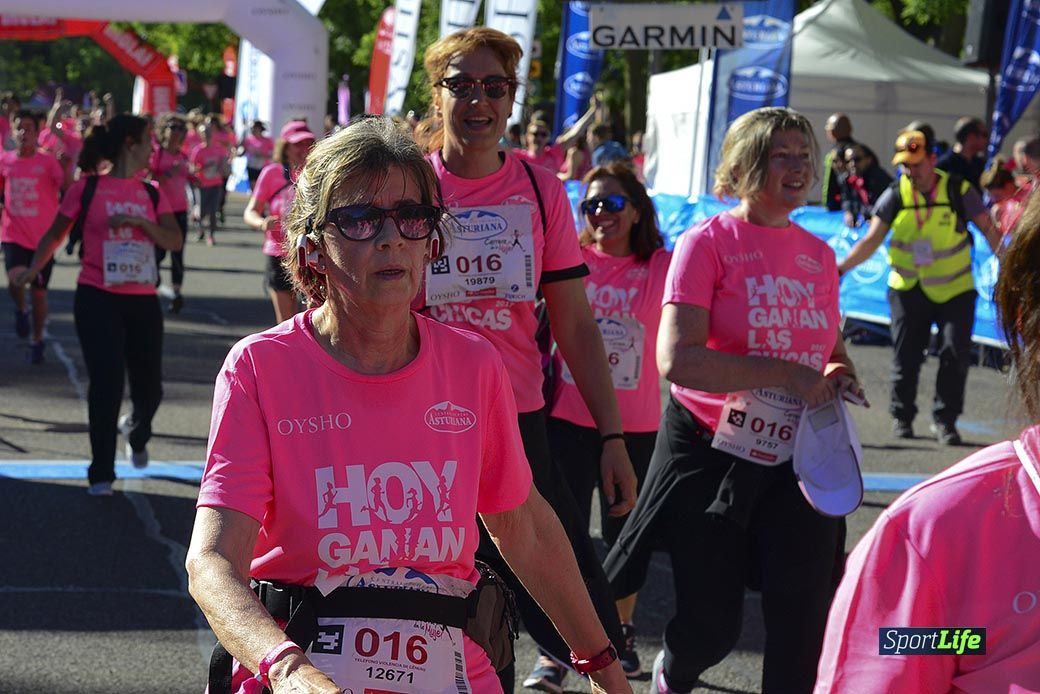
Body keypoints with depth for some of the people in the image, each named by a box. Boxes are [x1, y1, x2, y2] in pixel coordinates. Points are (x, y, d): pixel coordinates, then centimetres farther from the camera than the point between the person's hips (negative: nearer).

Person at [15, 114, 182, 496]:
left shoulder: (152, 194, 8)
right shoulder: (87, 188, -1)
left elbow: (174, 241, -1)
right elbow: (56, 233, 5)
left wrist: (139, 221, -15)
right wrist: (35, 267, -10)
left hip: (142, 300, 4)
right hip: (97, 297, -4)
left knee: (149, 386, 7)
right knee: (106, 382, -12)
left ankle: (136, 432, 43)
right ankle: (101, 474, 0)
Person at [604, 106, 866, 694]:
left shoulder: (819, 254, 8)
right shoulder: (709, 242, -9)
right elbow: (677, 359, -21)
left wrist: (838, 375, -1)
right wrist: (785, 374, -24)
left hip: (796, 458, 4)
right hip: (712, 453, -4)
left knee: (807, 621, -3)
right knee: (713, 622, 5)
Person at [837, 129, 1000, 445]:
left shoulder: (959, 191, -10)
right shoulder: (895, 196, -7)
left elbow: (989, 231, -3)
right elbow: (871, 240, -8)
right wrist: (840, 267, -19)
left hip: (955, 289, -1)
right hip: (908, 290, 1)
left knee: (956, 353, -7)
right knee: (905, 357, 3)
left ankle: (945, 419, 6)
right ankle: (902, 416, 21)